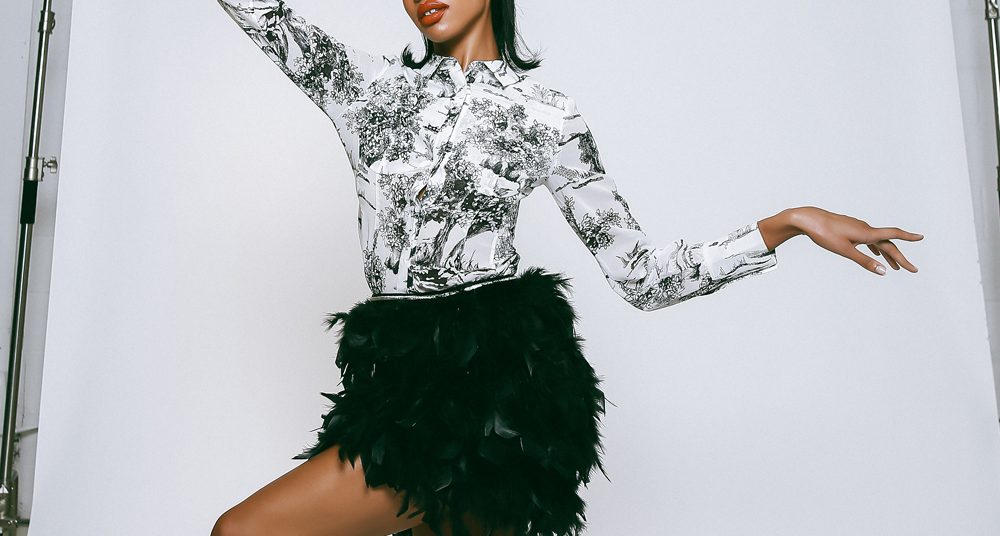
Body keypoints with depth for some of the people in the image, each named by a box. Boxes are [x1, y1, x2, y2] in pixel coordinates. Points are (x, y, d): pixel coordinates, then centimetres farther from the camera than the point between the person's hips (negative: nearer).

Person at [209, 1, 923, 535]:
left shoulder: (543, 112, 2)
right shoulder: (371, 84, 12)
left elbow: (645, 276, 1)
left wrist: (789, 222, -4)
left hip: (497, 378, -5)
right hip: (402, 378, 5)